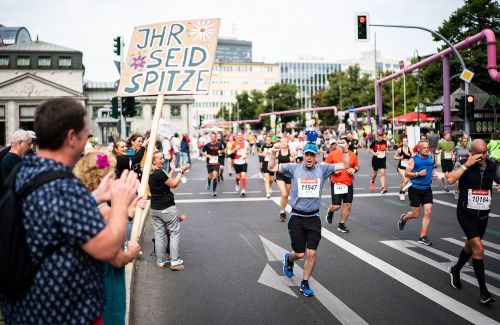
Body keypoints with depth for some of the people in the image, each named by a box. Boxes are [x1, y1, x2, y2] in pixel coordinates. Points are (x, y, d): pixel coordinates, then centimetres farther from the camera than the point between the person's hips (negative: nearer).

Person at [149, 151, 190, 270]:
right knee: (174, 233, 3)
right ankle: (174, 261, 1)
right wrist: (180, 171, -5)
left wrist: (172, 170, 21)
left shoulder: (150, 174, 5)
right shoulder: (160, 173, -20)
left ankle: (161, 261, 15)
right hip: (168, 208, -7)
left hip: (154, 209, 7)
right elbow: (174, 184, -13)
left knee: (159, 235, 10)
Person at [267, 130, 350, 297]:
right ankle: (289, 259, 42)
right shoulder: (294, 168, -2)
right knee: (299, 253, 5)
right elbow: (272, 168, -2)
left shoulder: (322, 169, 2)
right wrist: (274, 153, -16)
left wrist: (345, 150, -13)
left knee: (311, 253, -1)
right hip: (297, 217, -1)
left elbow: (345, 165, 2)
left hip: (314, 218, 1)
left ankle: (305, 284, 19)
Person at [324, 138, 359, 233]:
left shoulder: (353, 155, 4)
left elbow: (357, 167, 17)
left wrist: (354, 170, -5)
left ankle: (341, 225, 19)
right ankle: (330, 212, 33)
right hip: (336, 184, -3)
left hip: (349, 184, 4)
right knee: (336, 206, -5)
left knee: (348, 205, 3)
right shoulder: (333, 154, -5)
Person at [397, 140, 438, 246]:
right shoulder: (414, 159, -9)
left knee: (428, 212, -6)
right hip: (415, 189, -4)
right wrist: (418, 174, -22)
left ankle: (423, 236, 3)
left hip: (427, 189, 4)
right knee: (415, 214, 4)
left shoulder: (431, 158, 6)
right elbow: (406, 174, -10)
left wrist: (434, 175, 3)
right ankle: (403, 218, 39)